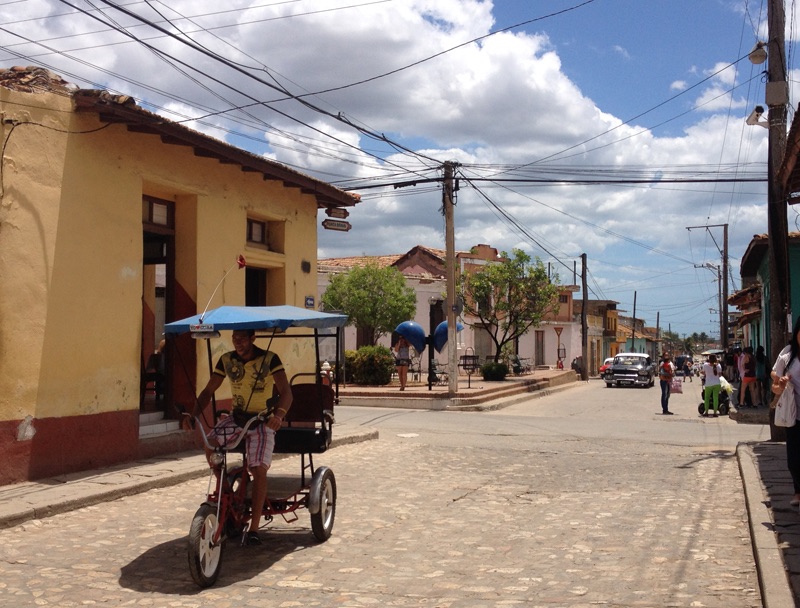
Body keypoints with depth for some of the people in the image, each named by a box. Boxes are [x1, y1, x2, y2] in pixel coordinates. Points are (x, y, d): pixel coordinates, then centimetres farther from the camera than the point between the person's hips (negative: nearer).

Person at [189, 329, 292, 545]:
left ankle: (254, 528, -9)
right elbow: (208, 391, 3)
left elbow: (286, 392, -19)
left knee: (259, 469, -18)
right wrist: (194, 414, -14)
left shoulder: (270, 359, -13)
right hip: (237, 417, 4)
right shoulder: (227, 360, -1)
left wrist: (279, 414, -39)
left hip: (262, 421, -4)